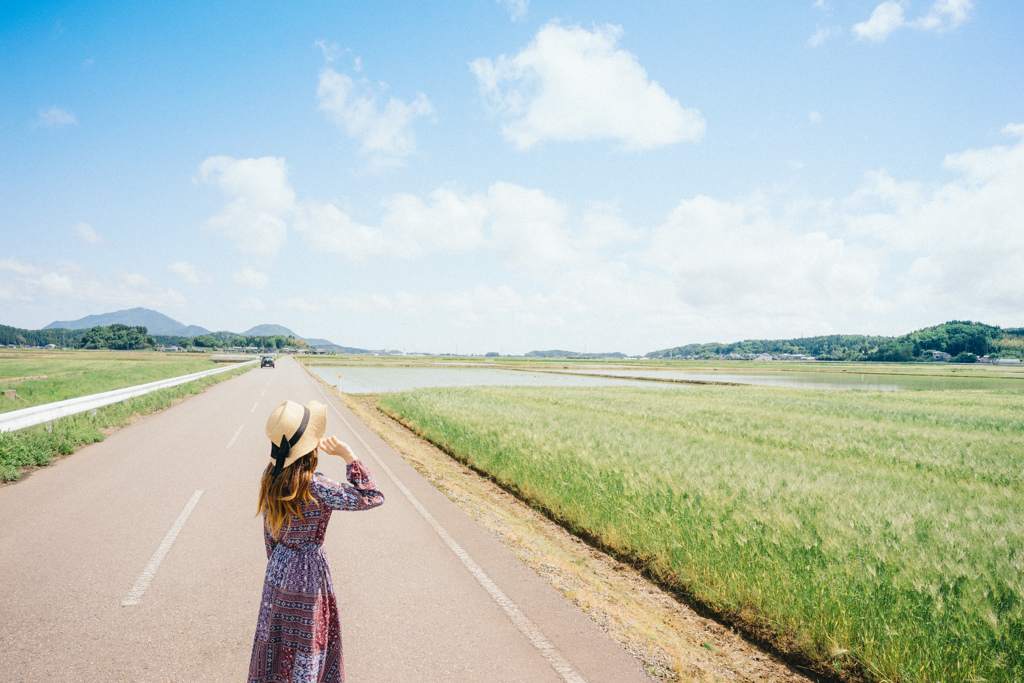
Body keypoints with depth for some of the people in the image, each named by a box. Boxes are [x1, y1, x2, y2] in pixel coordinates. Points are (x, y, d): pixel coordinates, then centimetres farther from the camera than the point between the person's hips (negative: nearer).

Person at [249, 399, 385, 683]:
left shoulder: (271, 477, -6)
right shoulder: (315, 488, -28)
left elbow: (269, 532, 6)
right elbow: (373, 497, -20)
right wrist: (348, 457, -22)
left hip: (276, 573, 7)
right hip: (307, 575, -6)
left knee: (275, 641, 22)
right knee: (307, 645, 11)